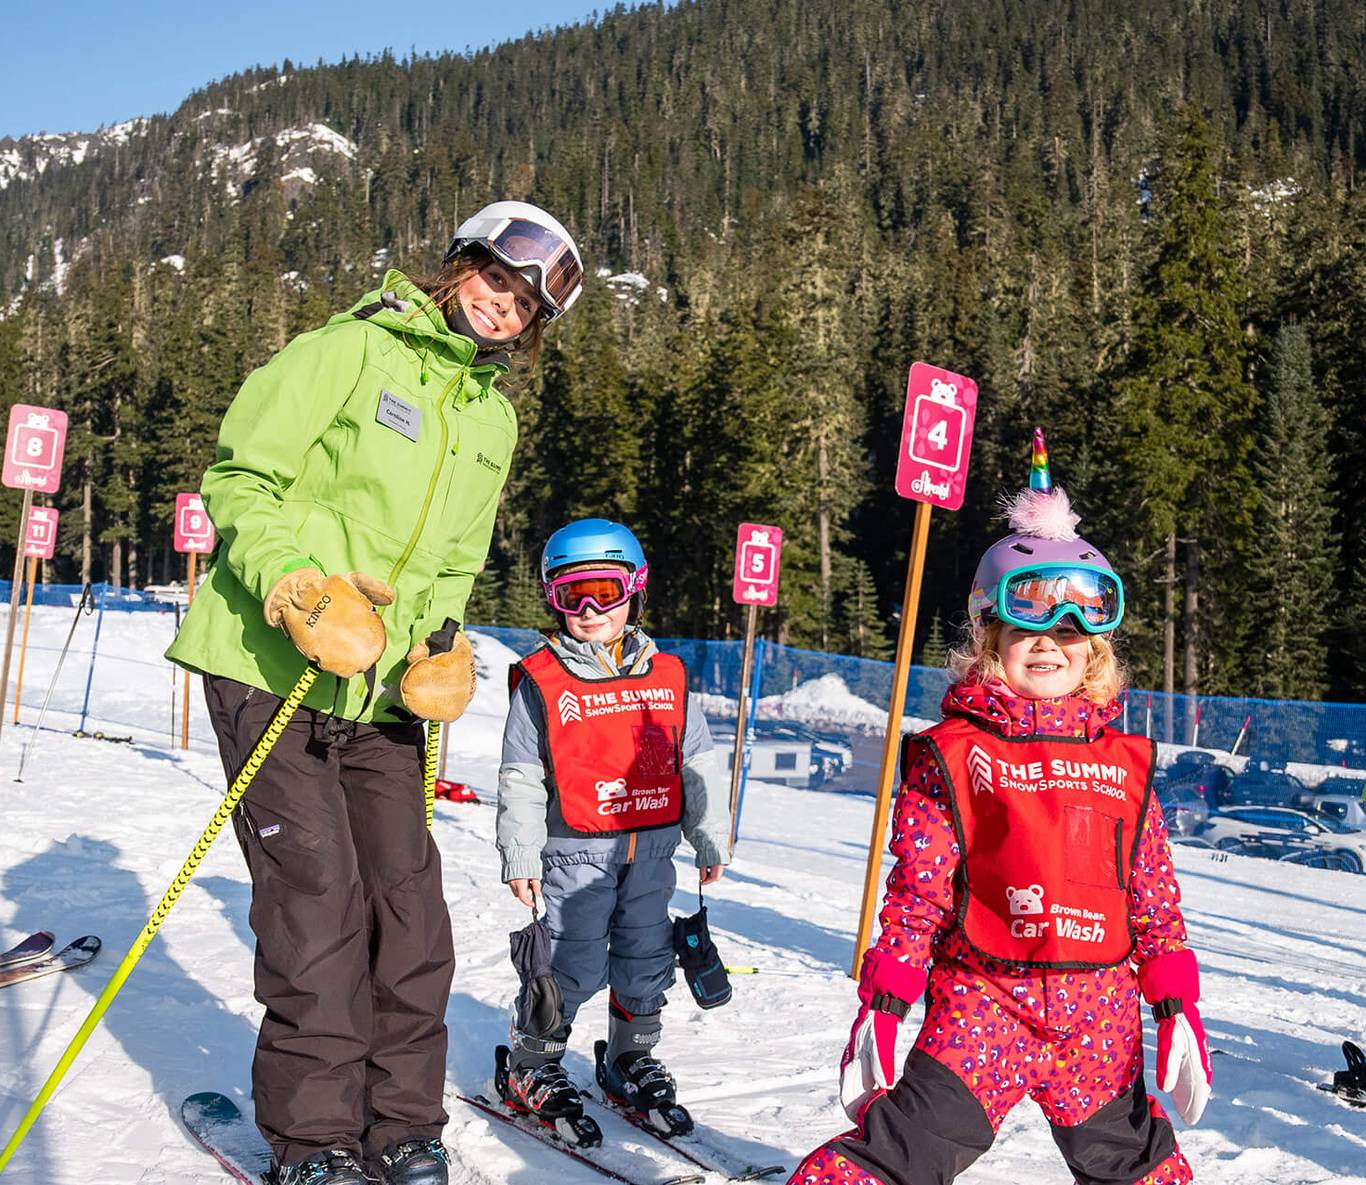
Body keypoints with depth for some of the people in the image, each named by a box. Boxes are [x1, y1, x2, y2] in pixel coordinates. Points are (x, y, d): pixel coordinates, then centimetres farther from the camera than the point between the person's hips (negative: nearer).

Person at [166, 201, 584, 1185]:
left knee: (410, 902, 3)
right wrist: (297, 586, -22)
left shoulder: (496, 419, 14)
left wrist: (440, 643, 7)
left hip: (380, 692, 6)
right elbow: (241, 475, -9)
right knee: (318, 898, -8)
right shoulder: (356, 348, -6)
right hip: (271, 666, -6)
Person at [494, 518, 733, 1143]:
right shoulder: (541, 680, -5)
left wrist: (711, 839, 13)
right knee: (573, 964, -1)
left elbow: (698, 764, 13)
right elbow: (520, 777, -4)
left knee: (647, 961, 12)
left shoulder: (667, 676, 6)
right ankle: (530, 1068, 19)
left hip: (652, 848, 4)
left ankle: (632, 1060, 33)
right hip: (575, 851, -4)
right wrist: (520, 857, -7)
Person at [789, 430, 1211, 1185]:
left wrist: (1177, 1007, 8)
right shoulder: (952, 756, -3)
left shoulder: (1124, 763, 8)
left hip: (1102, 1016, 4)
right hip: (983, 1002, -4)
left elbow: (1155, 898, 12)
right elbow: (916, 893, -4)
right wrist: (881, 1004, -8)